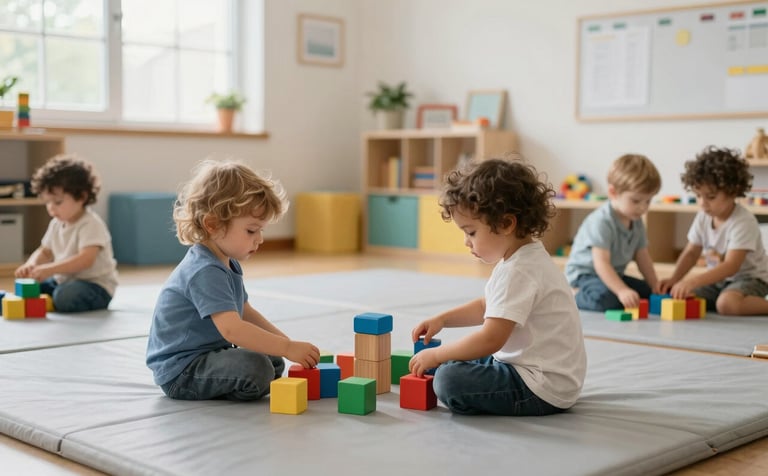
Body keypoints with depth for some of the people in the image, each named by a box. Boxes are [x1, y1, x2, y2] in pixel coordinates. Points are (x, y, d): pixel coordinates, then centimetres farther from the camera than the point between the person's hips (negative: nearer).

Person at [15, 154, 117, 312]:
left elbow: (86, 260, -32)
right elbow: (44, 252, 15)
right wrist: (31, 264, -9)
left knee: (65, 297, -34)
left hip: (95, 284, -8)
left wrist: (51, 269, -40)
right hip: (63, 280, 8)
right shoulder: (56, 224, 7)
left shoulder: (91, 224, -20)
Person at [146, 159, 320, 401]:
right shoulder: (205, 272, -24)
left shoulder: (227, 264, 10)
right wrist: (287, 347, -32)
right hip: (181, 370, -10)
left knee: (274, 362, 11)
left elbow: (245, 312, 20)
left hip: (205, 356, 11)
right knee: (256, 369, -29)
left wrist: (285, 342, 8)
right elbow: (232, 329, -34)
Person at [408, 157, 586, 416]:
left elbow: (491, 338, -28)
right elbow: (486, 307, 23)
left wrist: (436, 355, -16)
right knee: (460, 363, 25)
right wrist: (441, 319, 12)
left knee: (449, 380, -24)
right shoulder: (523, 258, 10)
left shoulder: (518, 272, -24)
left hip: (543, 389, -11)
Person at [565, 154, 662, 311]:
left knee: (650, 292, 3)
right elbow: (601, 263, -34)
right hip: (585, 273, -9)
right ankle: (577, 299, -8)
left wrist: (655, 285, -1)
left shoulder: (637, 223, 3)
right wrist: (622, 291, -43)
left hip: (613, 275, 9)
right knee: (605, 298, -37)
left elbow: (642, 257, 10)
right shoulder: (601, 222, -26)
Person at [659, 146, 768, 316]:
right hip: (718, 278, 7)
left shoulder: (743, 222, -24)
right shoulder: (703, 217, -2)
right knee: (682, 297, -15)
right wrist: (675, 279, -15)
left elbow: (731, 266, -32)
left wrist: (693, 281, -42)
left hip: (749, 277, -7)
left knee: (728, 303, -37)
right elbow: (691, 253, 5)